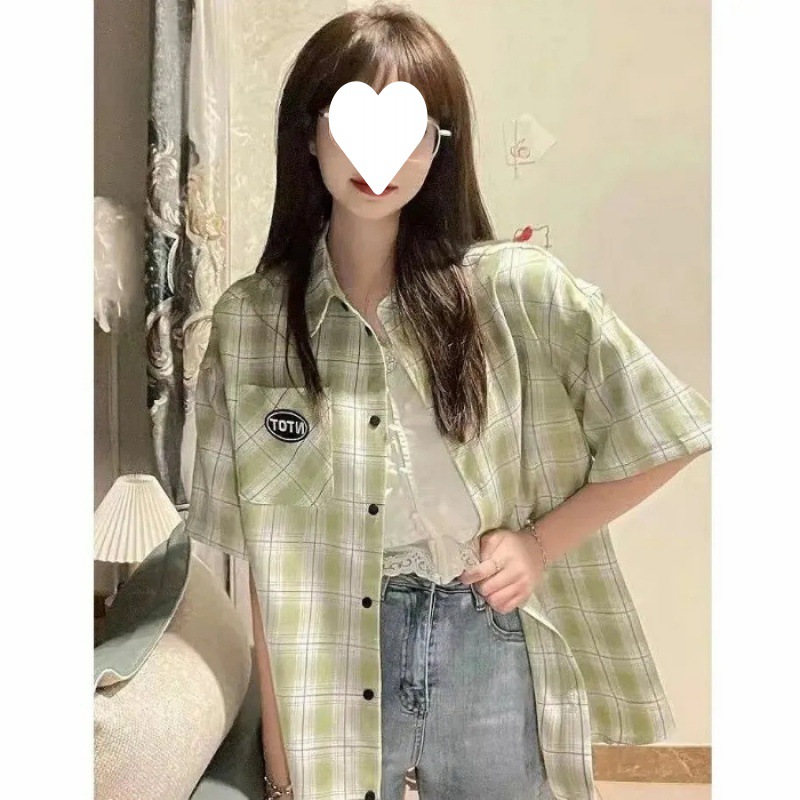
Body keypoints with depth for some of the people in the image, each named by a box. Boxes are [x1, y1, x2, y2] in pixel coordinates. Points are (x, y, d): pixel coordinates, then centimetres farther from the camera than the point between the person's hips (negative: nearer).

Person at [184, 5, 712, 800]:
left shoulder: (516, 289, -11)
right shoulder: (247, 320, -6)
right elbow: (265, 551, -3)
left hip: (491, 654, 0)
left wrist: (543, 540, -9)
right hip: (332, 670, 1)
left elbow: (662, 437, -2)